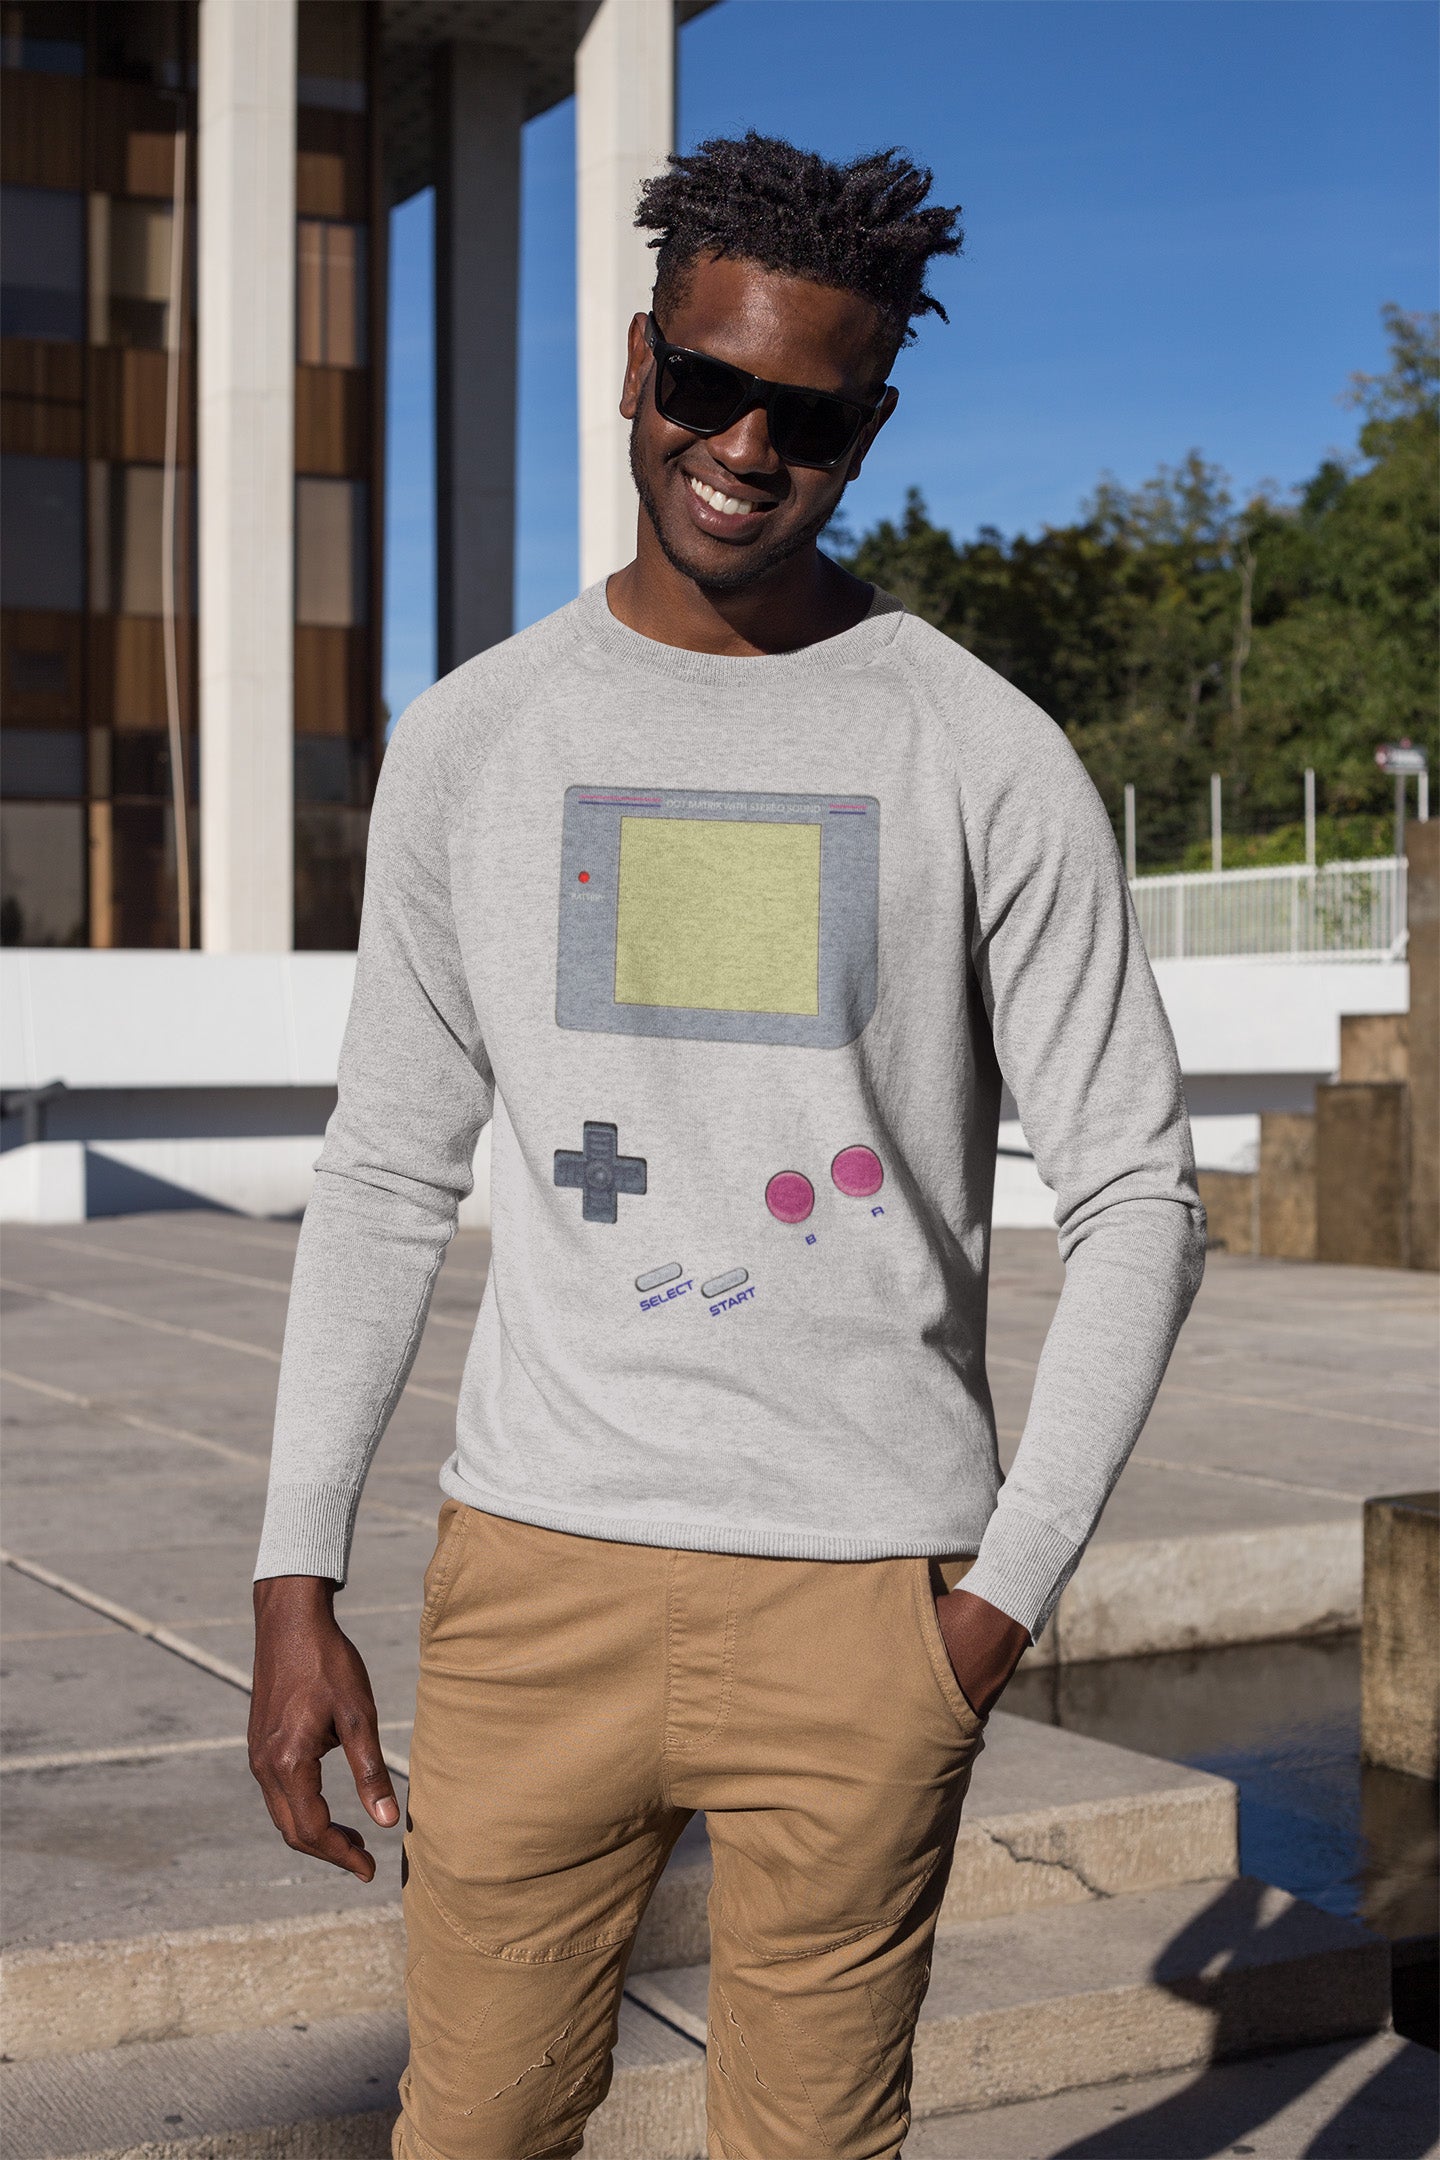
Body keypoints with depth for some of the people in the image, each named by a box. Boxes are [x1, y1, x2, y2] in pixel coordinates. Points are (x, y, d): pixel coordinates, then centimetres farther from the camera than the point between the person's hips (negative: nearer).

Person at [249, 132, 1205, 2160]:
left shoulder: (987, 759, -3)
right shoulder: (474, 739, 5)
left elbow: (1137, 1196, -1)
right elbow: (389, 1174, 9)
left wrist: (1008, 1592, -8)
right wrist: (295, 1584, 5)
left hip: (862, 1596, -2)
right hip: (535, 1563, 2)